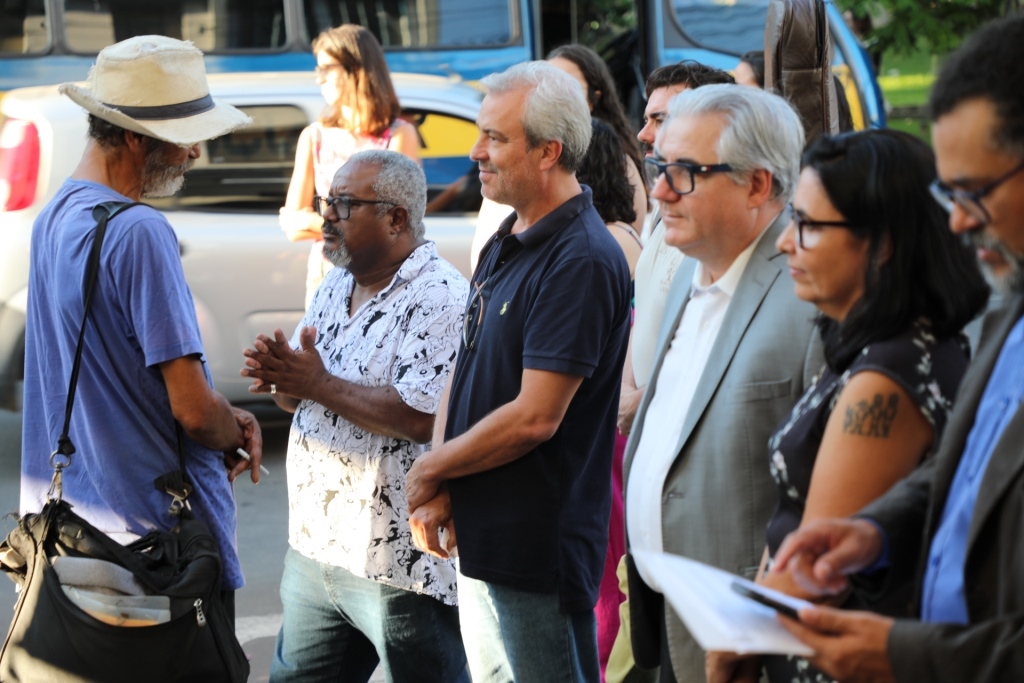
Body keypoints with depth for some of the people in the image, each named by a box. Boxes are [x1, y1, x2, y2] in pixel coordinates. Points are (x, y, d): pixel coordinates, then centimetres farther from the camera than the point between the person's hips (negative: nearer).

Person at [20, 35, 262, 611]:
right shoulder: (140, 233, -21)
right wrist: (235, 433, 1)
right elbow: (194, 411, -22)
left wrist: (226, 418, 6)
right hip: (158, 525, -9)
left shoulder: (56, 217, 8)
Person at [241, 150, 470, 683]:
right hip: (316, 546, 9)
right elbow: (301, 396, 17)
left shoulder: (439, 297, -16)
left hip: (401, 563, -9)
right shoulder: (335, 288, 13)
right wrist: (281, 377, -6)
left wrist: (320, 384, -19)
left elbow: (419, 417, -26)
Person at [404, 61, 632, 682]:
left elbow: (534, 417, -23)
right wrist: (438, 491, -2)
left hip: (539, 553, -9)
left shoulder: (583, 262, -19)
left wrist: (429, 471, -9)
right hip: (479, 538, 9)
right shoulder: (505, 244, 12)